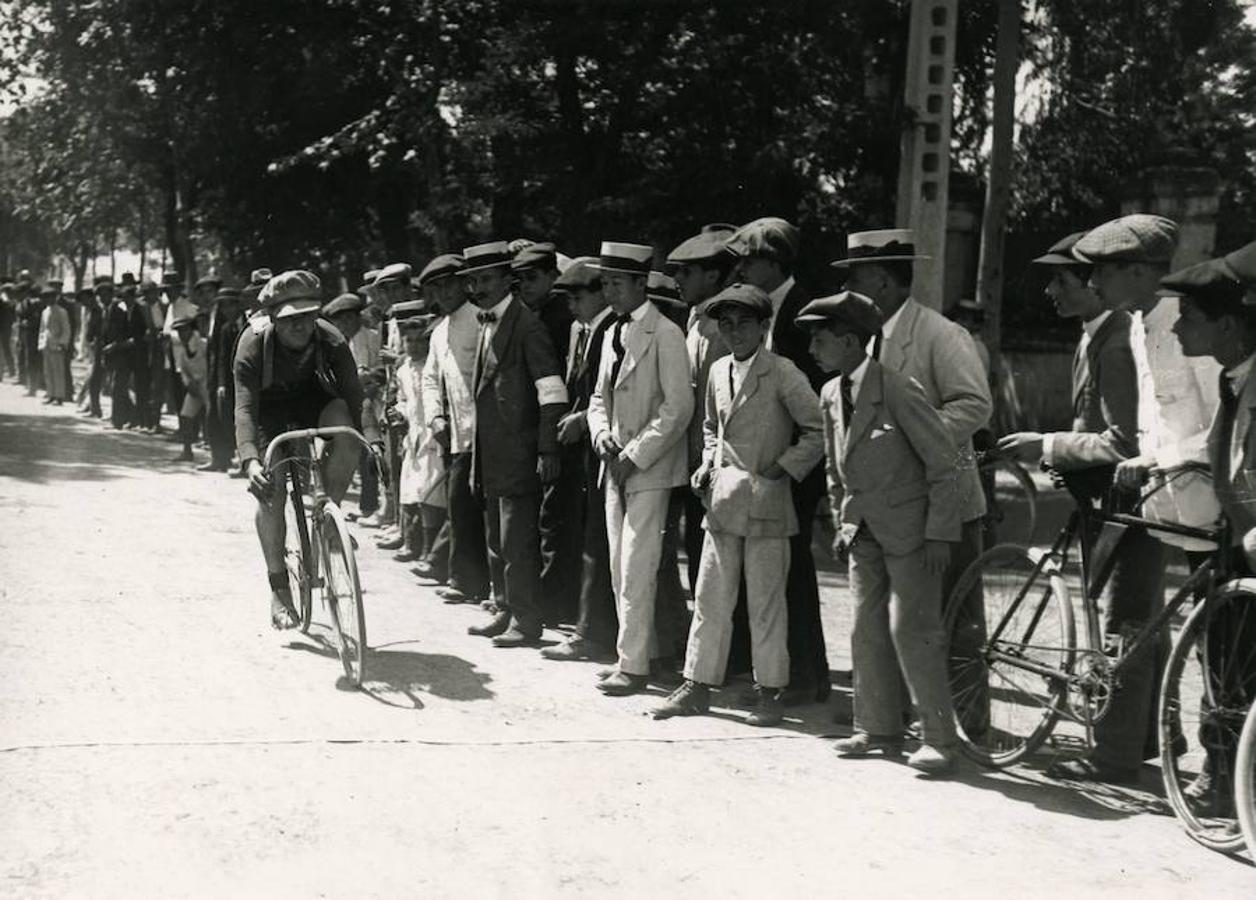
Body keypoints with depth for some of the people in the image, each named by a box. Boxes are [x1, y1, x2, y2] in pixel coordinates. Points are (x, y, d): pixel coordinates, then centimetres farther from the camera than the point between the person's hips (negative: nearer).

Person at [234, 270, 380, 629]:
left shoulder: (331, 341, -27)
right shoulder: (253, 346, -31)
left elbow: (354, 395, -29)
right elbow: (245, 409, -39)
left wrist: (372, 439, -47)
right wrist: (250, 461, -55)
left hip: (313, 398, 1)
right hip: (269, 408, -1)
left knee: (346, 438, -33)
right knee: (270, 490, -18)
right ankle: (279, 587, -4)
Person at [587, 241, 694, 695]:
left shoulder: (664, 334, -11)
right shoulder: (612, 334, 14)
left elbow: (678, 406, -15)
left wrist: (636, 454, -16)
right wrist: (602, 435, 0)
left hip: (650, 469, -8)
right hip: (617, 466, 8)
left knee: (636, 570, -9)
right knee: (620, 569, 11)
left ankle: (634, 666, -3)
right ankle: (637, 651, 21)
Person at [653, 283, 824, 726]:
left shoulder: (782, 374, -8)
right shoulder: (718, 371, 11)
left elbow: (819, 430, -7)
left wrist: (782, 469, -10)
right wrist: (708, 464, 11)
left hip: (766, 503, -6)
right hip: (722, 502, 6)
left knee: (765, 603, 2)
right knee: (710, 598, 8)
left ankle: (770, 692, 12)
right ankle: (697, 686, 15)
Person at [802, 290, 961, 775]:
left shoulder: (897, 389, -17)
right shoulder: (831, 395, 5)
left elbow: (943, 463, -14)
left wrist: (938, 533, -15)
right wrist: (842, 523, 15)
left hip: (908, 529, -7)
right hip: (864, 529, 7)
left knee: (912, 630, -8)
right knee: (868, 630, 9)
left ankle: (938, 738, 0)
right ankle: (878, 729, 20)